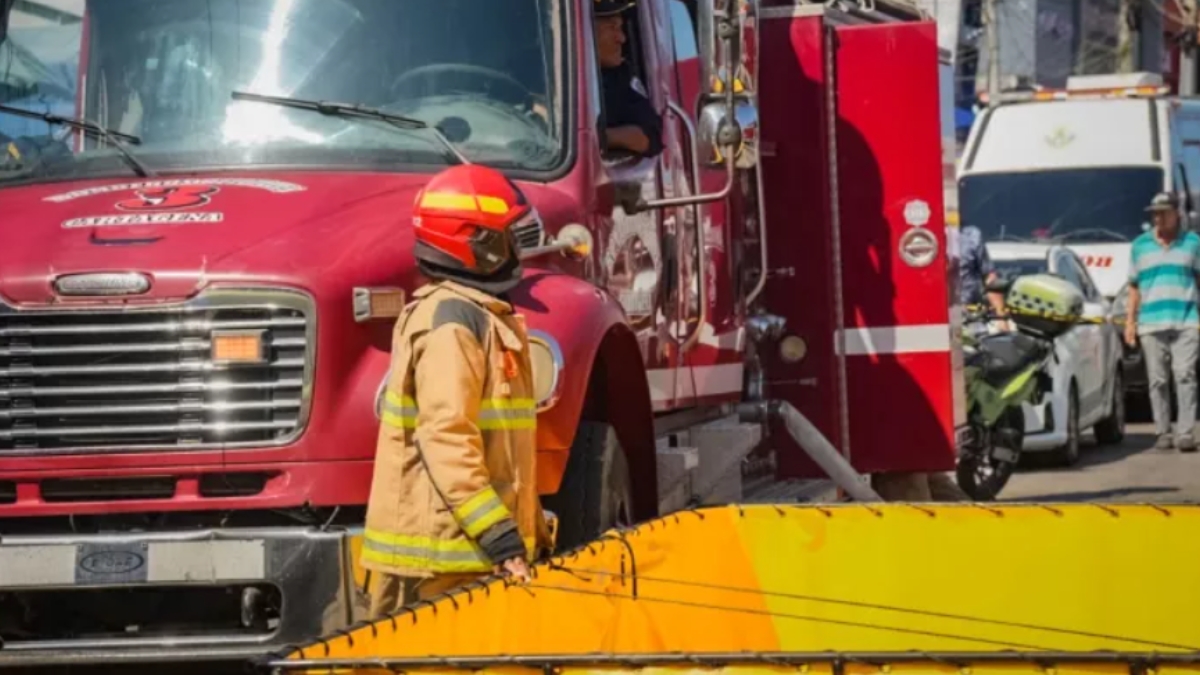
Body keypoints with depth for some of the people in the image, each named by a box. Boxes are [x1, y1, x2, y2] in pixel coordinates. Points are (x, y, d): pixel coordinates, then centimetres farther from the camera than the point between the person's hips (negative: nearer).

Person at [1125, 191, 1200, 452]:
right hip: (1151, 323, 2)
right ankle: (1163, 433, 6)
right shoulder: (1140, 245, 14)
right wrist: (1130, 320, 8)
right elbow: (1134, 286, 16)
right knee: (1157, 380, 1)